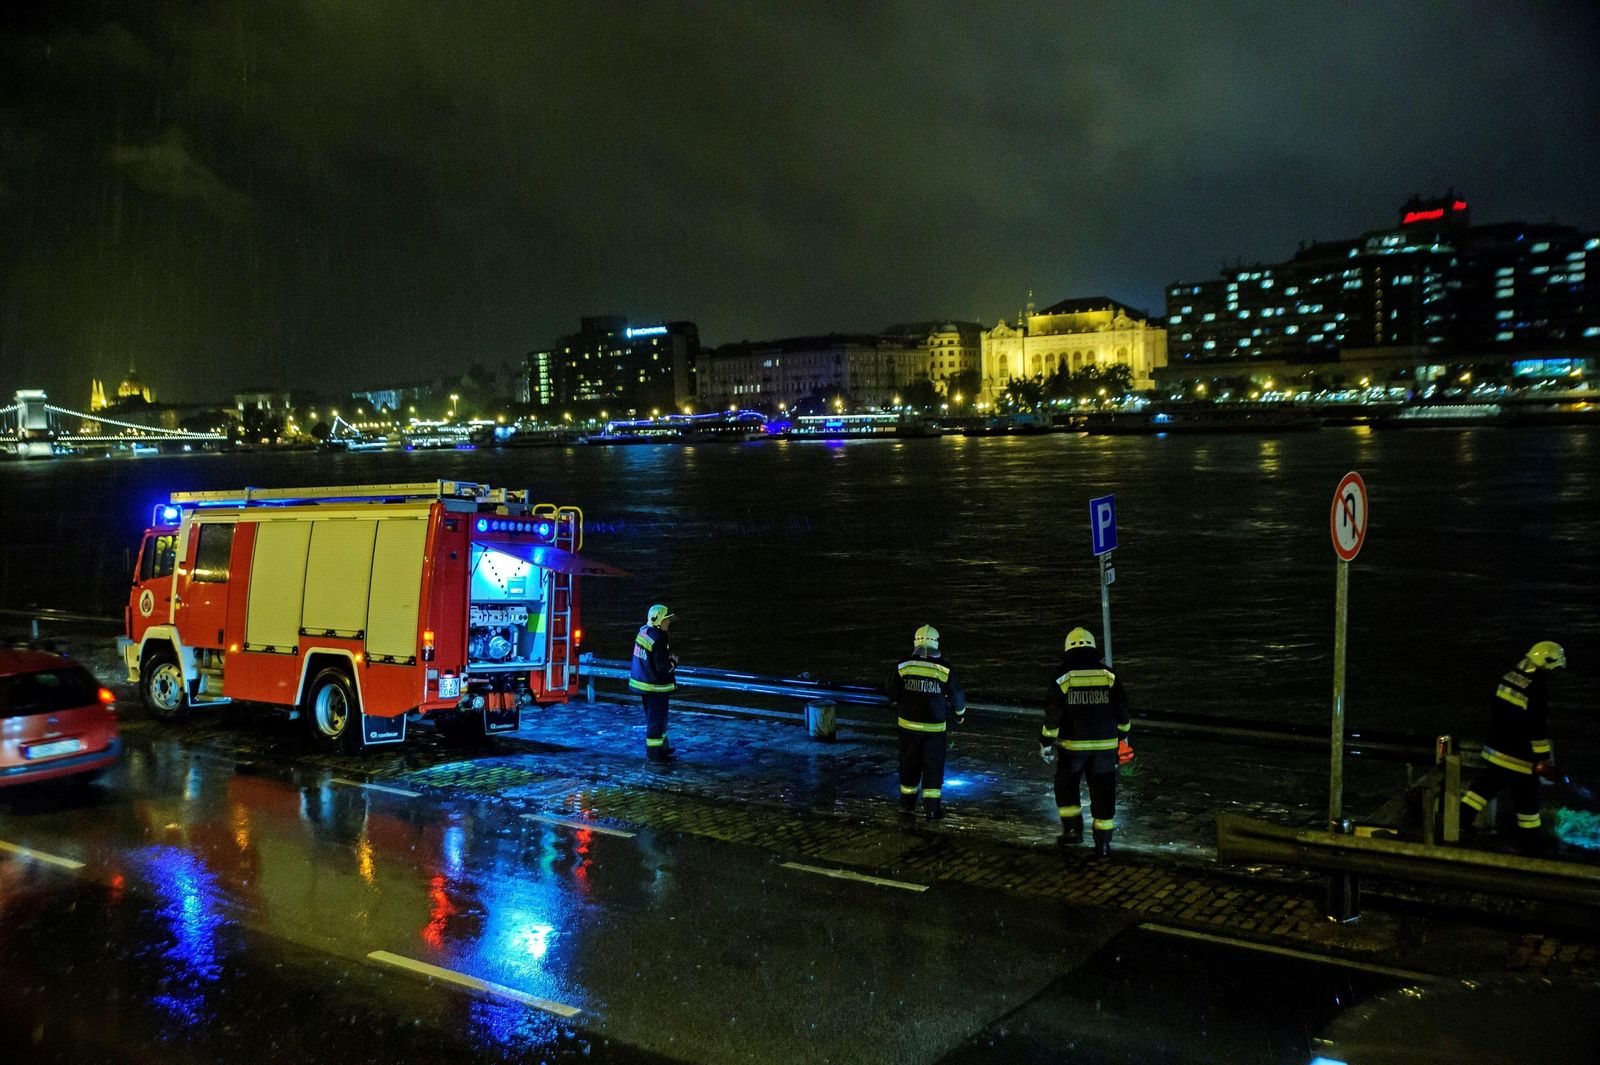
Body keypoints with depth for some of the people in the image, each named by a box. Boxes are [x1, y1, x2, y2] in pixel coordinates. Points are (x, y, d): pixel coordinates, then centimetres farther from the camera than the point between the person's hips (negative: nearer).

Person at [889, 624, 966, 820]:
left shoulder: (904, 667, -5)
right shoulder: (945, 669, -9)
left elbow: (893, 696, 2)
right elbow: (957, 695, 2)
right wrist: (960, 713, 22)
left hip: (909, 725, 2)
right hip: (934, 728, -2)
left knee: (909, 765, 14)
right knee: (933, 767, 6)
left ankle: (907, 805, 22)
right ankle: (933, 809, 5)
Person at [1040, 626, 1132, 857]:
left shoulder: (1063, 677, -6)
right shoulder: (1109, 676, 1)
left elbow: (1052, 714, -8)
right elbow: (1122, 710, 7)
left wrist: (1046, 743, 1)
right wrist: (1122, 737, 21)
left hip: (1073, 745, -2)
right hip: (1105, 745, 2)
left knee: (1066, 786, 18)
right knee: (1102, 791, 8)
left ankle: (1073, 829, 11)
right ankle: (1103, 842, 11)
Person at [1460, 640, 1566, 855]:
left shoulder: (1507, 677, 0)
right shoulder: (1537, 692, -22)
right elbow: (1539, 730, -20)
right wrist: (1544, 758, -12)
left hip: (1496, 747, 6)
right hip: (1520, 757, -6)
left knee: (1486, 784, 17)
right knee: (1527, 797, 8)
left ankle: (1462, 815, 15)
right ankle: (1529, 838, 18)